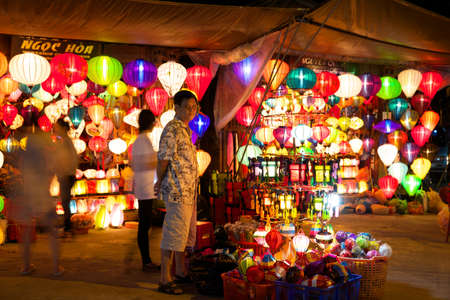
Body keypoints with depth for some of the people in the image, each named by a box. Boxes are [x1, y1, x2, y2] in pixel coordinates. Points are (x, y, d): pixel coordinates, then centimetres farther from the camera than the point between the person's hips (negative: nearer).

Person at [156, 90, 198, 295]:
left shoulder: (184, 130, 16)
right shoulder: (172, 130, -15)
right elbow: (163, 159, -16)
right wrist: (160, 182, -3)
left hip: (188, 192, 10)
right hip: (177, 191, -10)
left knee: (185, 232, 18)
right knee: (173, 234, -6)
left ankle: (181, 273, 30)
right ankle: (165, 281, 0)